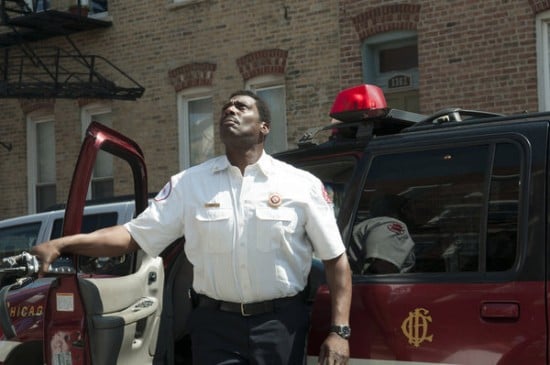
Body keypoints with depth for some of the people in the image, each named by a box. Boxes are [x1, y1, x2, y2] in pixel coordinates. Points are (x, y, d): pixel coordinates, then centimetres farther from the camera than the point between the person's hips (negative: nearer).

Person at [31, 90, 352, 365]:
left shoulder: (302, 185, 1)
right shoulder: (189, 184, 4)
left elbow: (336, 259, 3)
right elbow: (133, 235, 0)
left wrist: (339, 331, -6)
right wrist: (63, 244, -13)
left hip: (281, 324, 0)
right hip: (216, 324, 1)